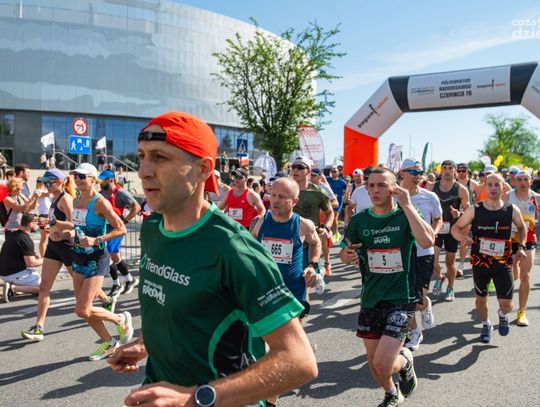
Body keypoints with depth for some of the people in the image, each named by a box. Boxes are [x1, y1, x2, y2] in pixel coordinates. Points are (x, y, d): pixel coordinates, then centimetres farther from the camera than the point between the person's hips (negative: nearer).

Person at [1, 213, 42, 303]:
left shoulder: (13, 234, 9)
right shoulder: (26, 240, -19)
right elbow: (31, 263, -20)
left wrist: (34, 253, 11)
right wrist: (43, 260, -1)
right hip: (13, 274, -9)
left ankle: (11, 283, 9)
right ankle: (13, 288, -14)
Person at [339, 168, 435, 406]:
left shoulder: (405, 216, -7)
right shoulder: (359, 221, 0)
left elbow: (427, 241, -26)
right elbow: (344, 255, 8)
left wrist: (407, 205, -24)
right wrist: (347, 255, -15)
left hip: (401, 299, -4)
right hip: (370, 299, 4)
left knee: (382, 364, -13)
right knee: (373, 363, 14)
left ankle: (405, 360, 23)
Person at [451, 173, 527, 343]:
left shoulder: (512, 210, -4)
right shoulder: (474, 210, -8)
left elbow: (522, 228, 15)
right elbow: (455, 228, -3)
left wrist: (521, 246, 0)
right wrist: (462, 237, -25)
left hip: (503, 263, 0)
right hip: (480, 263, 0)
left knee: (506, 304, -4)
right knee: (481, 298, 16)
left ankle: (502, 315, 33)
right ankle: (486, 325, 44)